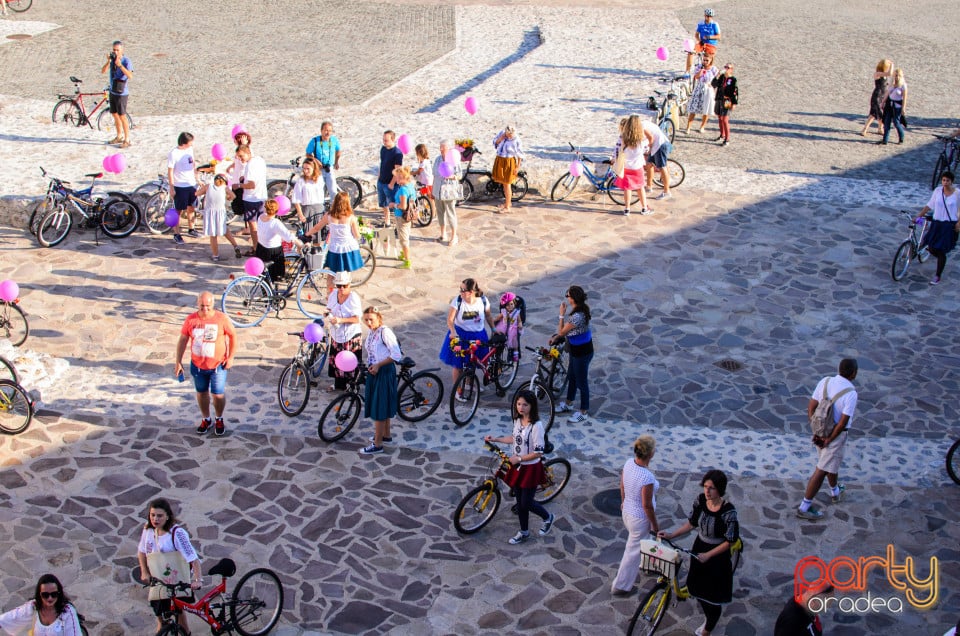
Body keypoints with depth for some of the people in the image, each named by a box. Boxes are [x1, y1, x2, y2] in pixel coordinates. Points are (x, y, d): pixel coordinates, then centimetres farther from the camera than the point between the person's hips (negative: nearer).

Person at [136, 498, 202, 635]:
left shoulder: (177, 533, -26)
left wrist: (198, 580, -36)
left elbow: (193, 558, -29)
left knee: (178, 610, 3)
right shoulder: (148, 529, -7)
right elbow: (142, 551, 9)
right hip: (157, 580, 6)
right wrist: (144, 572, -1)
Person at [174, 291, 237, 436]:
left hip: (218, 365, -2)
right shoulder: (191, 319, -10)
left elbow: (233, 336, -3)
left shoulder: (221, 319, -15)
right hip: (197, 365, 2)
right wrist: (178, 362, -1)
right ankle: (206, 419, 39)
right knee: (201, 392, 18)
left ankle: (219, 419, 30)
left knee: (218, 394, 5)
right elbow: (183, 340, -2)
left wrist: (231, 357, -7)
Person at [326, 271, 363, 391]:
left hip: (351, 335, -6)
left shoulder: (354, 297, -15)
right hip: (336, 334, 6)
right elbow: (329, 309, 15)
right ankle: (339, 384, 28)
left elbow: (357, 319, -18)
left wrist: (341, 320, -31)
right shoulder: (333, 294, 2)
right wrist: (328, 315, -10)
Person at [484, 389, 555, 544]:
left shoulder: (536, 426, -25)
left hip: (531, 468, -7)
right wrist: (495, 439, 10)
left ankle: (548, 518, 30)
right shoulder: (517, 420, -2)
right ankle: (524, 532, 33)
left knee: (526, 503, 2)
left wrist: (518, 458, -23)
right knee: (520, 502, 16)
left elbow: (538, 452, -24)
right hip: (518, 466, 7)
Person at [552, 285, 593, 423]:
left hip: (582, 353, -10)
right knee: (571, 377, 26)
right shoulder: (582, 309, -2)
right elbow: (567, 328, 11)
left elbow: (562, 332, -20)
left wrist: (562, 314, -17)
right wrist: (556, 337, 9)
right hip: (577, 350, 10)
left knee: (581, 382, 7)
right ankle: (568, 404, 46)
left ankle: (583, 413, 23)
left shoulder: (577, 316, -33)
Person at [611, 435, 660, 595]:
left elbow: (622, 486, 3)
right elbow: (647, 505, -25)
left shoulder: (629, 463, -14)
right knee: (634, 552, 14)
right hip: (640, 518, -7)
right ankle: (620, 586, 30)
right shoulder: (647, 477, -36)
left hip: (627, 511, 7)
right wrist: (655, 524, -10)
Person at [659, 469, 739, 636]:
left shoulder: (728, 511, -28)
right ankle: (709, 619, 49)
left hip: (717, 555, -6)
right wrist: (671, 535, -4)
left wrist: (708, 555, -18)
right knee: (698, 589, 22)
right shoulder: (700, 500, -12)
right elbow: (692, 523, 3)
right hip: (699, 549, 6)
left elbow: (731, 541, -19)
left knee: (713, 597, 9)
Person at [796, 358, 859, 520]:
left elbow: (811, 407, -4)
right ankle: (804, 507, 5)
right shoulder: (851, 393, -23)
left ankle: (835, 492, 54)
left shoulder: (825, 382, -6)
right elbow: (843, 422, -25)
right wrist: (829, 440, -14)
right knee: (822, 470, 1)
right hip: (835, 434, -7)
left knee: (832, 463, 30)